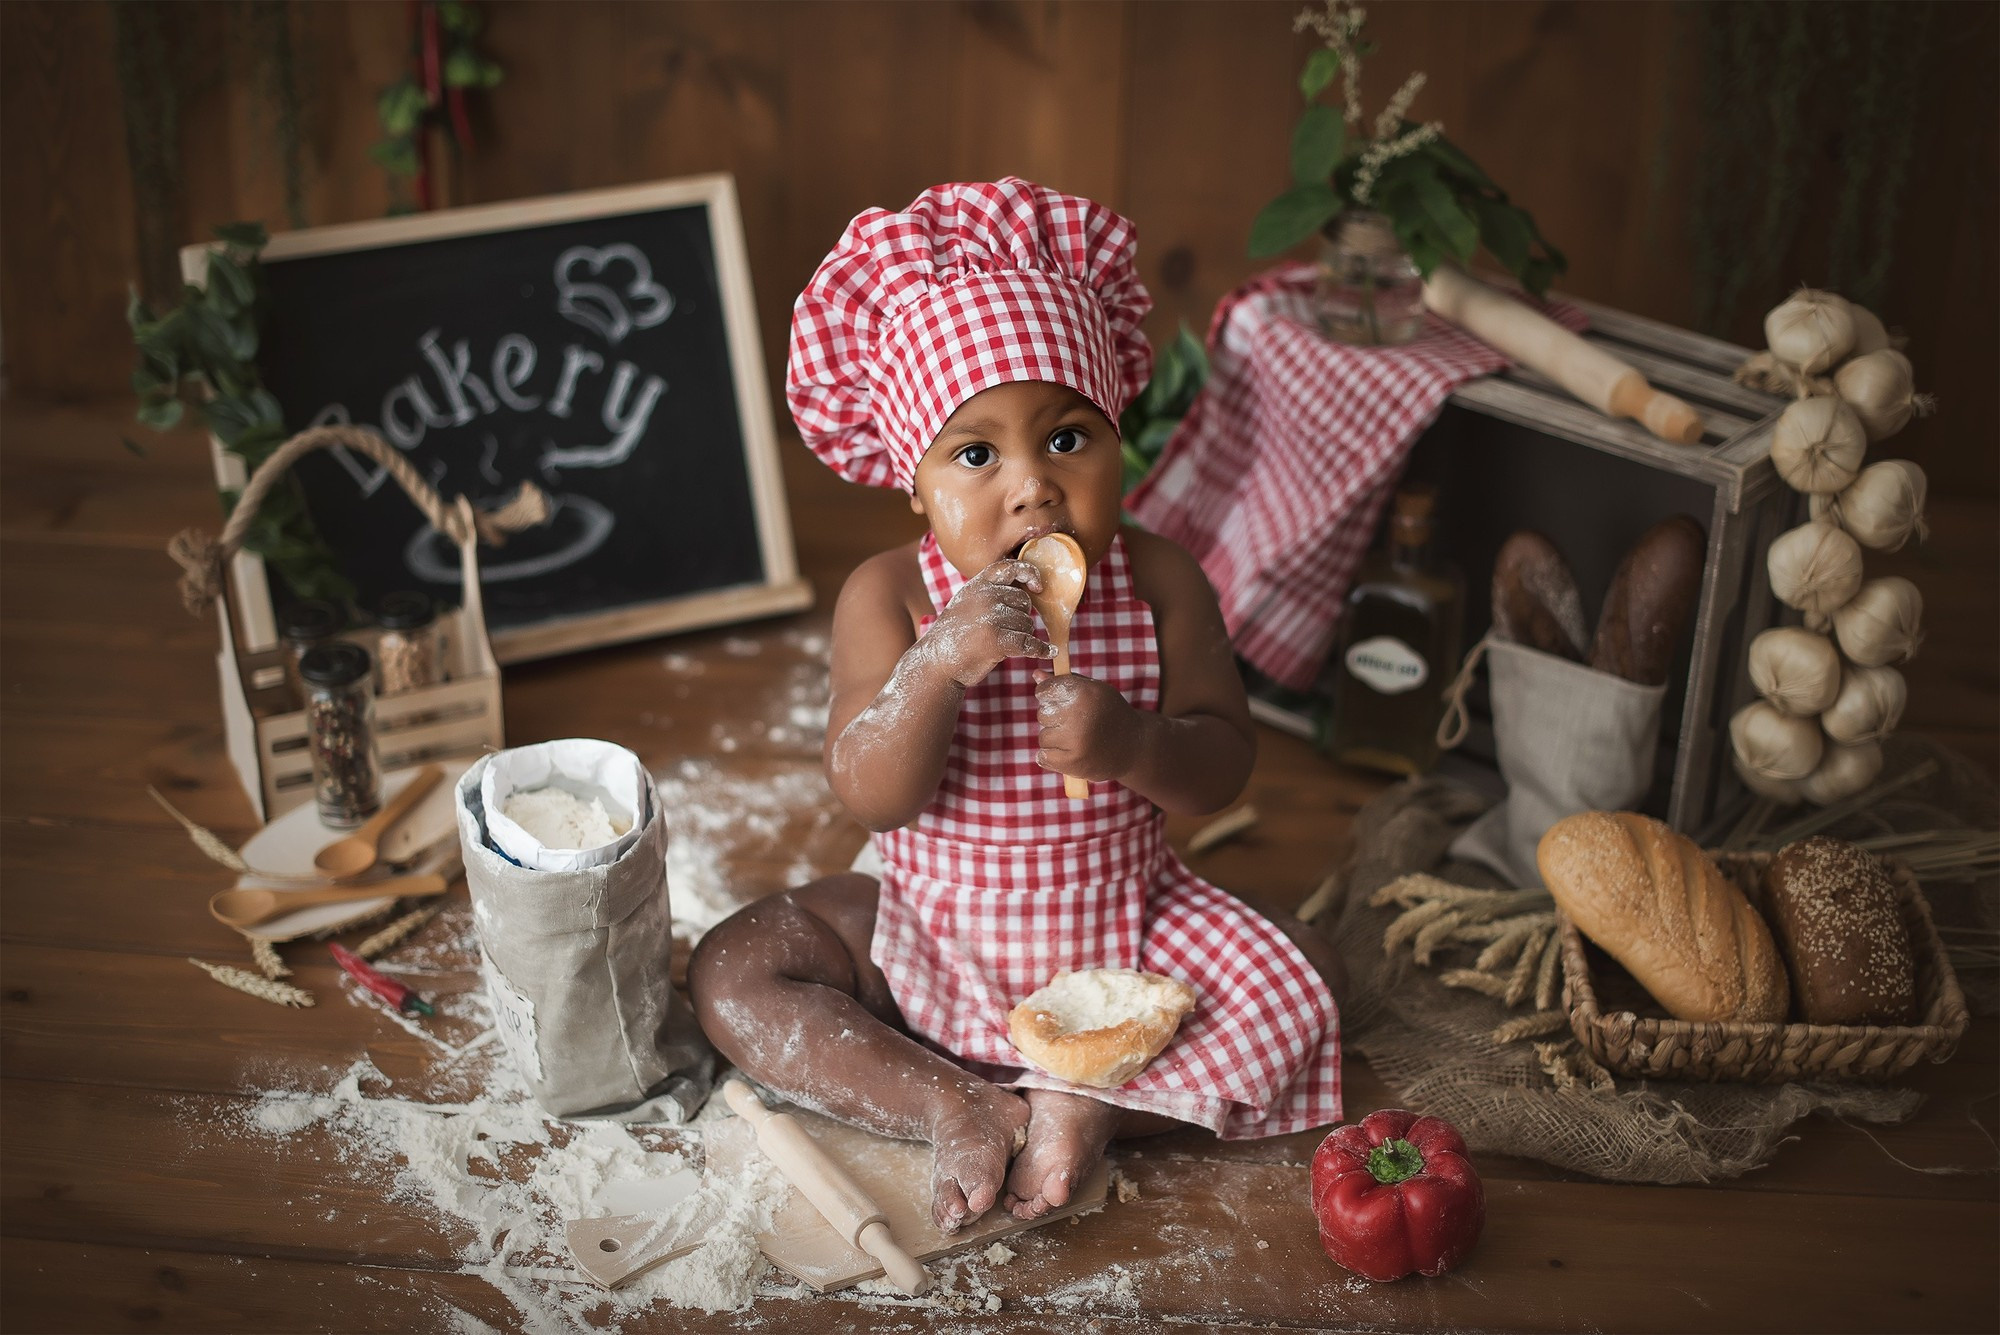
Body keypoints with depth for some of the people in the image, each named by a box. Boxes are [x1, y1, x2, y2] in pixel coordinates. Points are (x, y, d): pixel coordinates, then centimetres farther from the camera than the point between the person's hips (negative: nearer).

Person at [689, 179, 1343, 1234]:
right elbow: (870, 795, -24)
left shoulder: (1157, 582, -14)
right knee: (732, 972, -13)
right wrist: (940, 663, -41)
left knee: (1301, 978, -16)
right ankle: (952, 1103, -16)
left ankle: (1092, 1104, -15)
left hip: (1122, 925, 0)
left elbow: (1227, 765, -11)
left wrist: (1132, 742, -33)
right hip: (932, 935, 0)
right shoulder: (891, 595, -17)